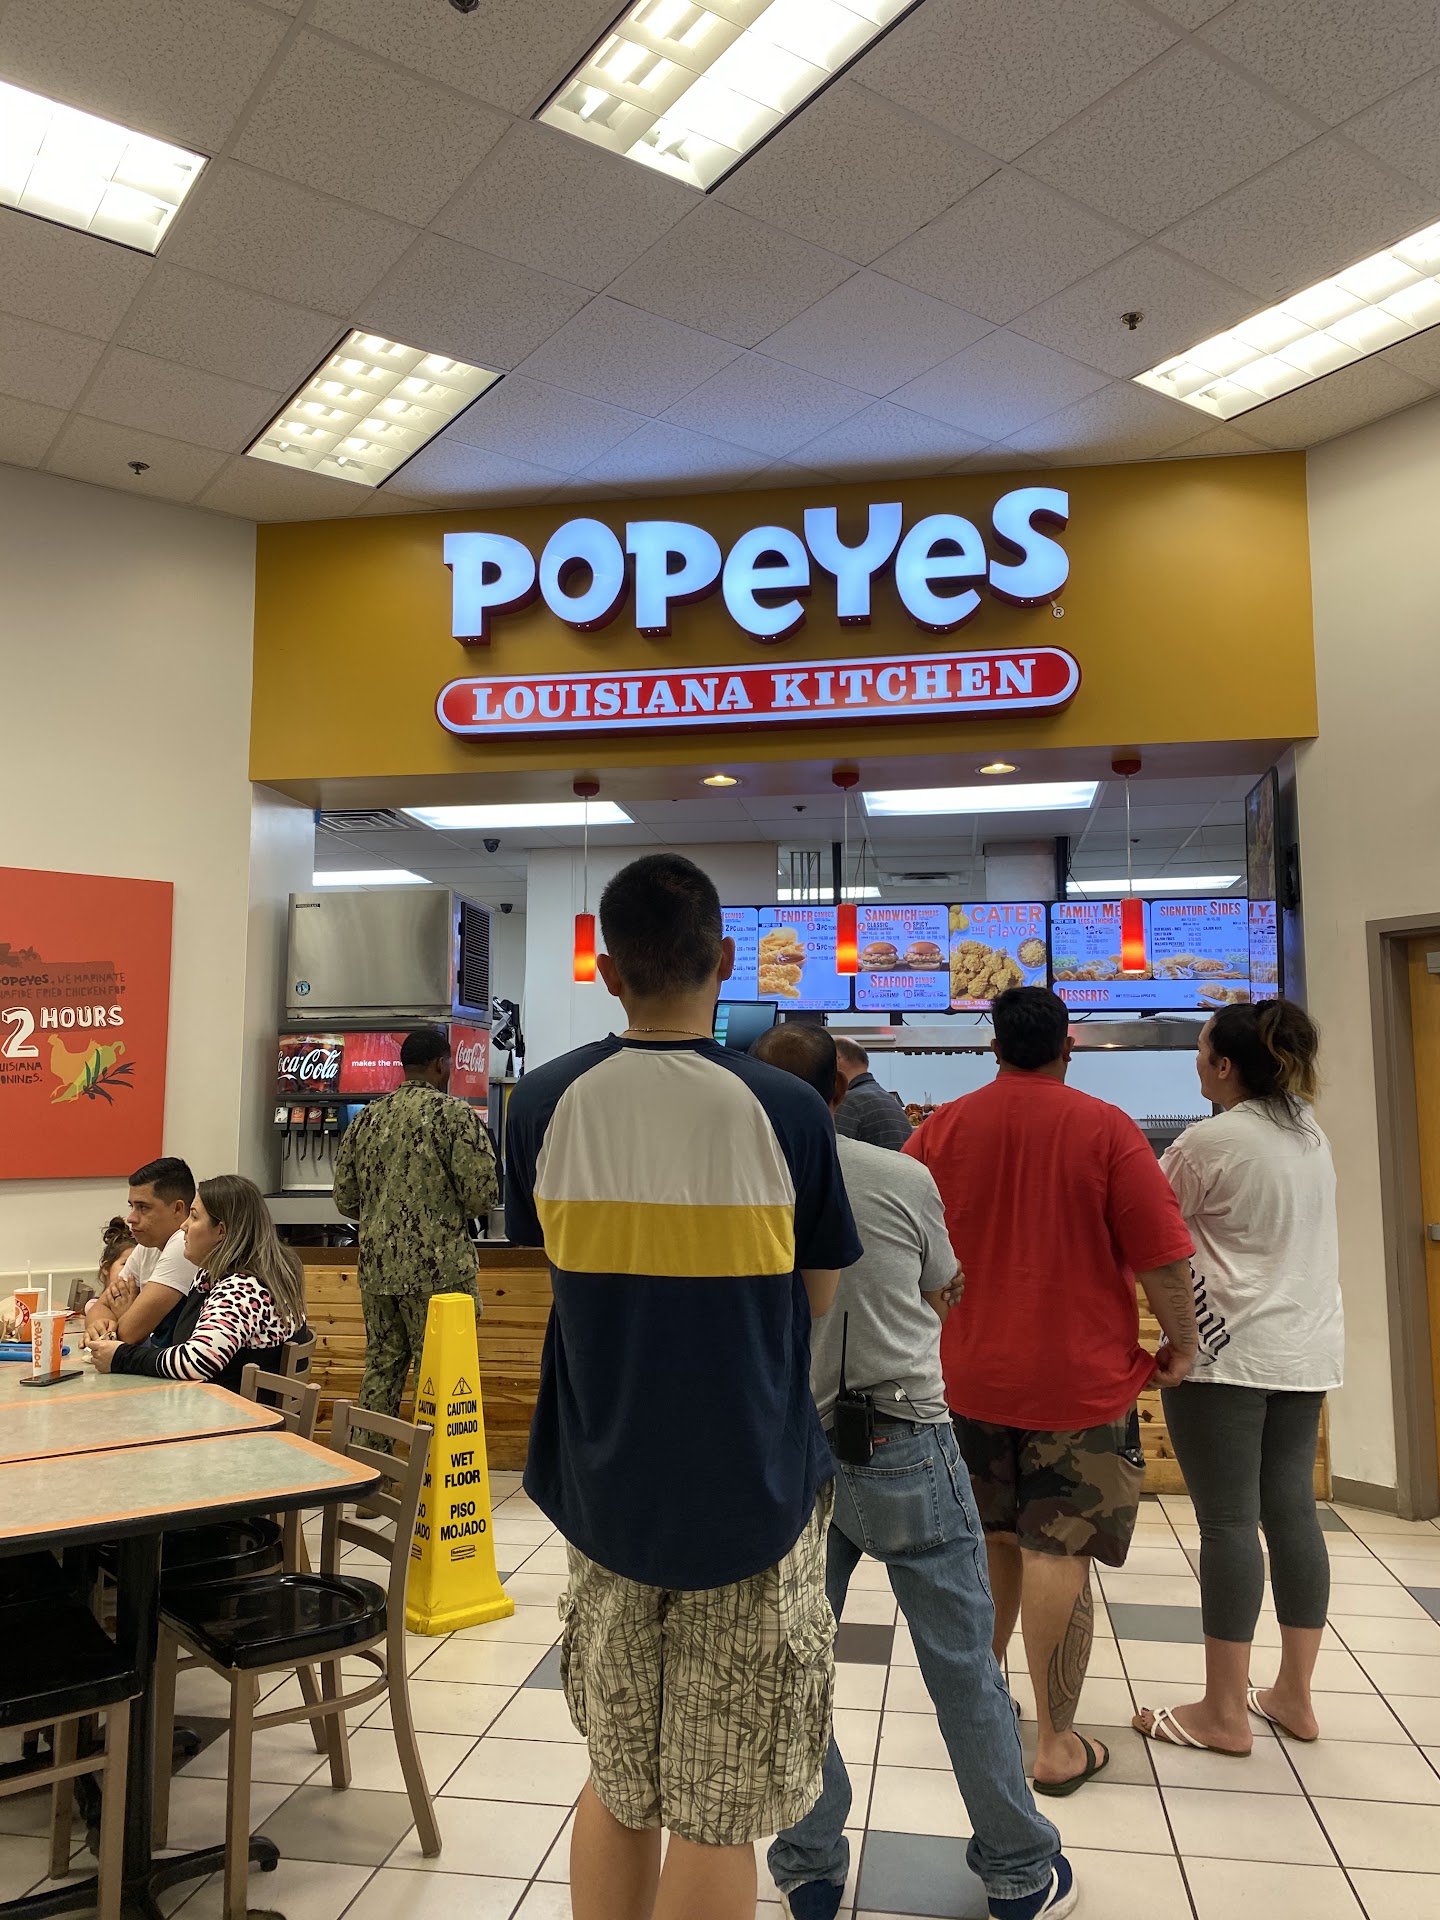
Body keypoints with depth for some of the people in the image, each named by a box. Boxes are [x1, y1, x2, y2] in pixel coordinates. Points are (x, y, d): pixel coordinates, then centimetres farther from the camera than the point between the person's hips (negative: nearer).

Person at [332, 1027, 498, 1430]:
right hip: (437, 1268, -6)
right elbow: (481, 1195, -13)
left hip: (376, 1265, 6)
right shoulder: (456, 1115, -9)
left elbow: (344, 1198, 11)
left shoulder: (367, 1119, 9)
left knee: (380, 1367, 15)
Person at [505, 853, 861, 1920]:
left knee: (619, 1785, 21)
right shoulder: (785, 1110, -13)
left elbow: (557, 1264, 5)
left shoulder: (546, 1103, -8)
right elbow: (816, 1303, -2)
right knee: (717, 1814, 11)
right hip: (754, 1494, -2)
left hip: (604, 1492, 3)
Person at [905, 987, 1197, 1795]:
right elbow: (1164, 1255, -12)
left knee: (991, 1541, 20)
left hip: (970, 1376, 4)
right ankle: (1057, 1744, 15)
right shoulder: (1105, 1128, -11)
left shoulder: (941, 1129, -2)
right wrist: (1181, 1342, 3)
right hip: (1079, 1379, -3)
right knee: (1058, 1555, 5)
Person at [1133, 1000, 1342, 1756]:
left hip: (1226, 1352, -8)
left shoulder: (1211, 1141, -15)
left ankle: (1223, 1714, 8)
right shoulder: (1311, 1136, 10)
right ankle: (1294, 1696, 23)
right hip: (1305, 1350, 8)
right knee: (1292, 1511, 12)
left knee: (1228, 1520, -1)